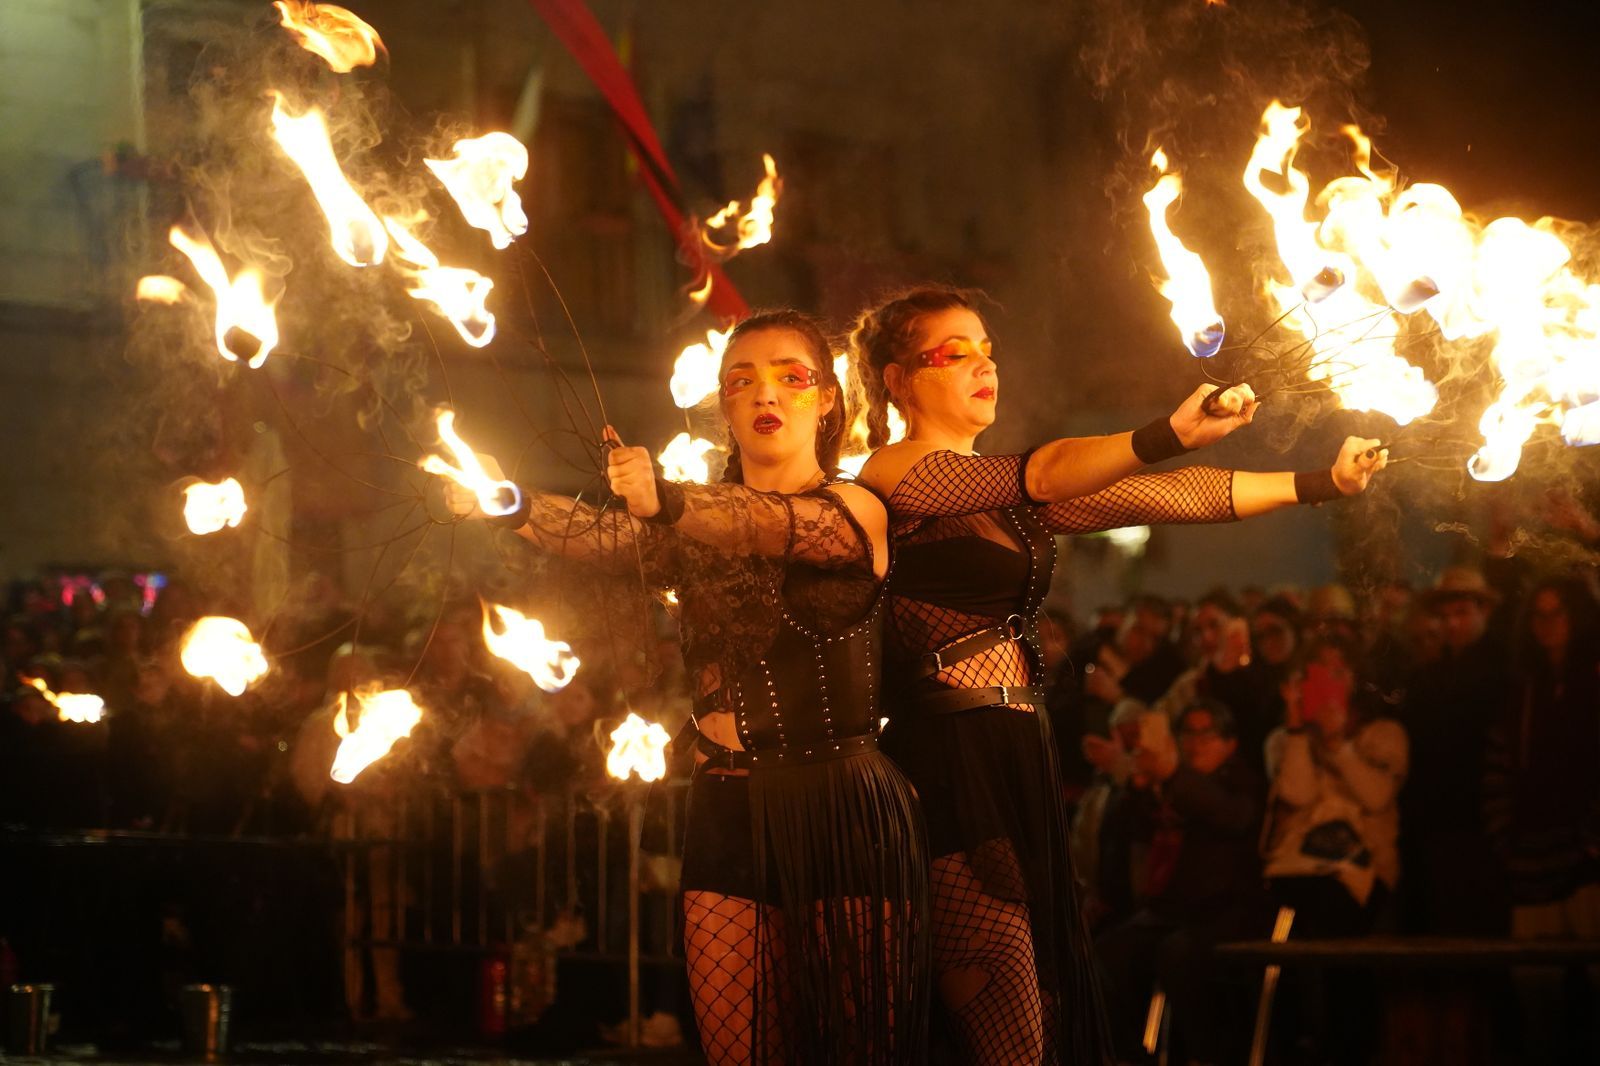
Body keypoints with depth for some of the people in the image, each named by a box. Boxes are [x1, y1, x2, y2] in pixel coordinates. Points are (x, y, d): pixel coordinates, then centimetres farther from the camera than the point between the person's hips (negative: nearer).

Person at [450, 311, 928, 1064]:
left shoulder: (856, 512, 0)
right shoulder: (694, 526, 13)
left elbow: (783, 528, -22)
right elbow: (603, 537, -6)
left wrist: (665, 499, -40)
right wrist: (510, 503, -25)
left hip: (847, 811, -3)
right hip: (728, 812, 4)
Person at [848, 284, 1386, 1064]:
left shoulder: (1000, 491, 19)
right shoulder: (894, 473, -4)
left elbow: (1151, 497, 15)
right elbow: (1045, 475, -21)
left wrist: (1320, 483, 11)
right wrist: (1171, 434, -35)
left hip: (1019, 760, 8)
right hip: (948, 761, -8)